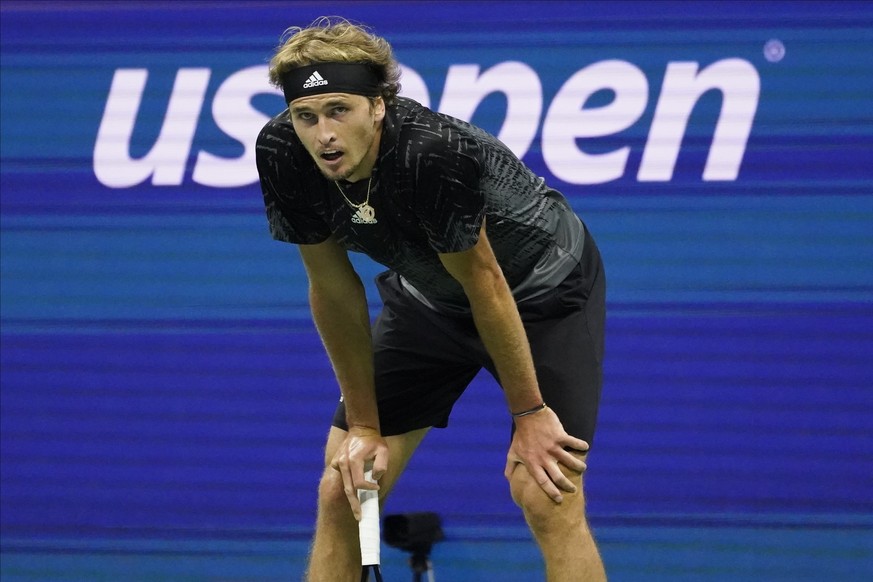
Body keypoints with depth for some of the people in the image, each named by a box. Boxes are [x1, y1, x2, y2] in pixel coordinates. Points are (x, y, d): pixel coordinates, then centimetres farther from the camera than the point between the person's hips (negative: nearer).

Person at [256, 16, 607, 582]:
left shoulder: (437, 153, -39)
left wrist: (528, 412, -18)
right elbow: (334, 291, -11)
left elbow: (484, 283, -27)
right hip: (427, 297, 5)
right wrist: (364, 425, -7)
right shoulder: (282, 154, -24)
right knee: (343, 490, -2)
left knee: (548, 499, -19)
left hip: (545, 289, -5)